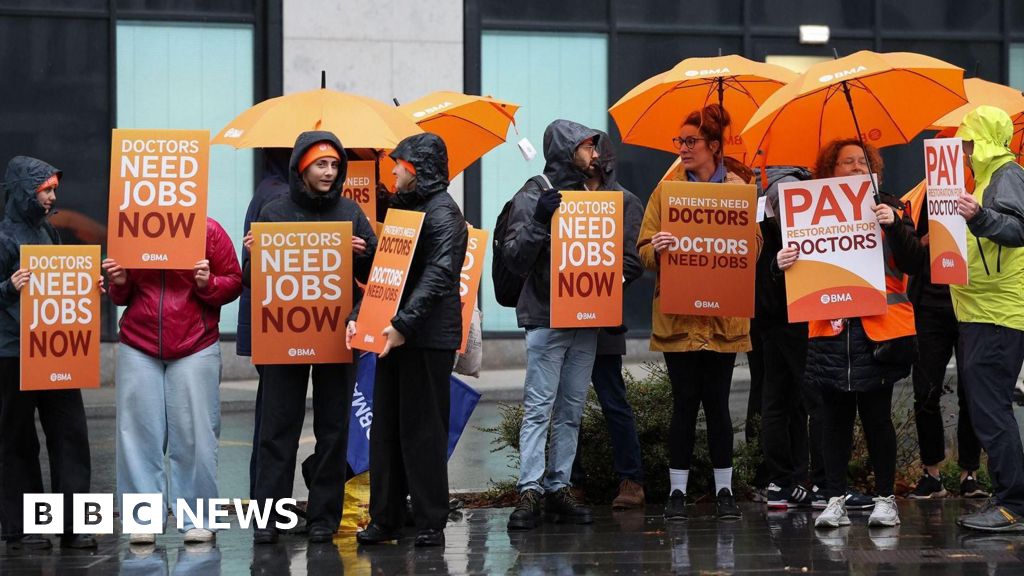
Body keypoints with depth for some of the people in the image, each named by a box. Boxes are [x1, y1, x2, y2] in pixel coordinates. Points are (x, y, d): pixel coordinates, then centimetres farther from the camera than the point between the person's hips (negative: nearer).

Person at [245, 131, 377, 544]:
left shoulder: (350, 213, 7)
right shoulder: (273, 213, 4)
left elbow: (373, 274, 7)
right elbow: (250, 279, 6)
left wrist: (362, 255, -13)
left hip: (337, 334, 1)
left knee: (333, 428, 4)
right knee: (278, 428, -1)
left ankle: (324, 515, 10)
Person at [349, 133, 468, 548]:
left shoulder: (442, 212, -9)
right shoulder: (403, 208, 18)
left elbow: (439, 274, -21)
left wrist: (404, 323, -28)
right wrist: (359, 316, 7)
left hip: (429, 338, -8)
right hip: (395, 336, 9)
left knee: (422, 431, -5)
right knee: (386, 428, 9)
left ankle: (431, 524, 0)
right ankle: (384, 519, 14)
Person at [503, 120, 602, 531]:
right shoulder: (533, 196, -3)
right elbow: (514, 258, -10)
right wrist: (539, 220, -22)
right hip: (546, 319, -6)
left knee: (571, 412, 7)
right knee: (539, 408, -9)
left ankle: (559, 488, 11)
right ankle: (529, 492, -11)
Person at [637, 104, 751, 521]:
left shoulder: (739, 189, 5)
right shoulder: (667, 189, 6)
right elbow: (645, 249, 3)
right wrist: (656, 249, -20)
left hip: (723, 313, 0)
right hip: (677, 312, 0)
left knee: (717, 401, 3)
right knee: (685, 401, 0)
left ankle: (724, 490, 12)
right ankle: (677, 491, 8)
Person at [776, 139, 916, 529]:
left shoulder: (888, 208, 6)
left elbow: (909, 263, -3)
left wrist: (895, 226, -17)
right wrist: (783, 262, -15)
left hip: (879, 328, -1)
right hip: (830, 331, 2)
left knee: (877, 416, -1)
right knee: (836, 417, 3)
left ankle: (885, 499, 7)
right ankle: (835, 500, 7)